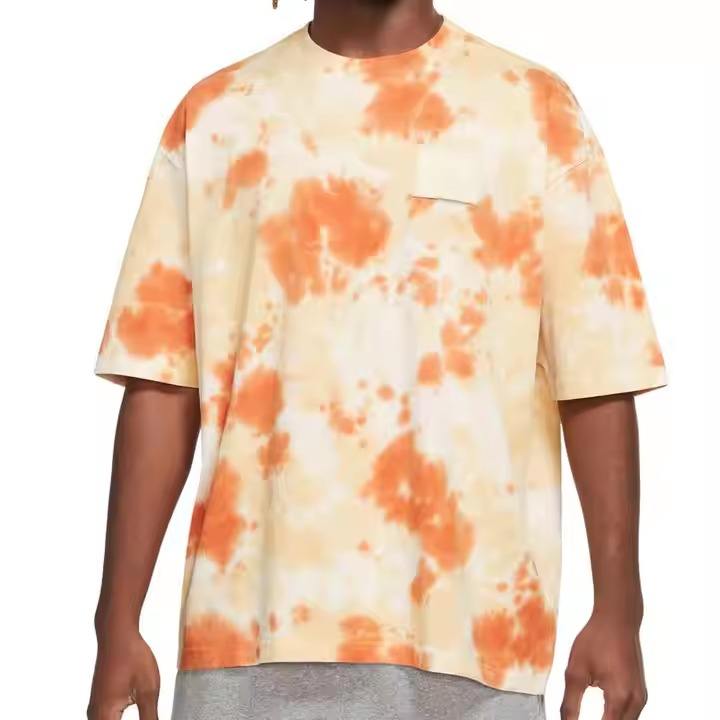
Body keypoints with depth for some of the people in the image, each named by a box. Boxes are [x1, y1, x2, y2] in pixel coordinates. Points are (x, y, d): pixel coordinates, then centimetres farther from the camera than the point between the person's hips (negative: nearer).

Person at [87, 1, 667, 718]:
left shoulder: (537, 110, 6)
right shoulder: (214, 115, 10)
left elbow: (597, 377, 1)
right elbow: (160, 380, 6)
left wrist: (617, 607, -6)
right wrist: (118, 623, 2)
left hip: (468, 624, -1)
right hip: (253, 625, 1)